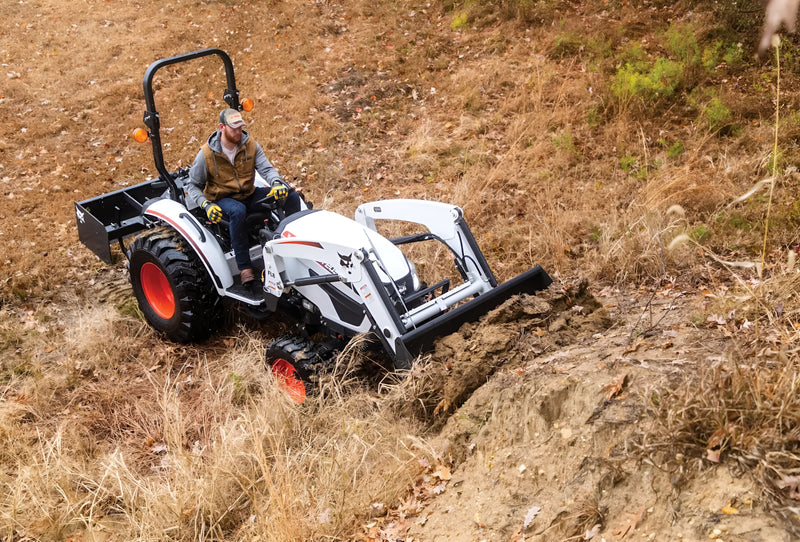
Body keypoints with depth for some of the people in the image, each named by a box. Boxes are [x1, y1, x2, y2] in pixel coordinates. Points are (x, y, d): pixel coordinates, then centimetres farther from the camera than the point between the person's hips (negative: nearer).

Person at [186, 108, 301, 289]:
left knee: (292, 196, -12)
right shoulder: (207, 154, -11)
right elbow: (192, 186, -4)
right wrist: (207, 205, -22)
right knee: (238, 211, -42)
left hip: (249, 195, 4)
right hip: (222, 200, -4)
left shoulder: (250, 145, -2)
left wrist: (277, 183, -31)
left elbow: (266, 168, -7)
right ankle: (244, 267, -36)